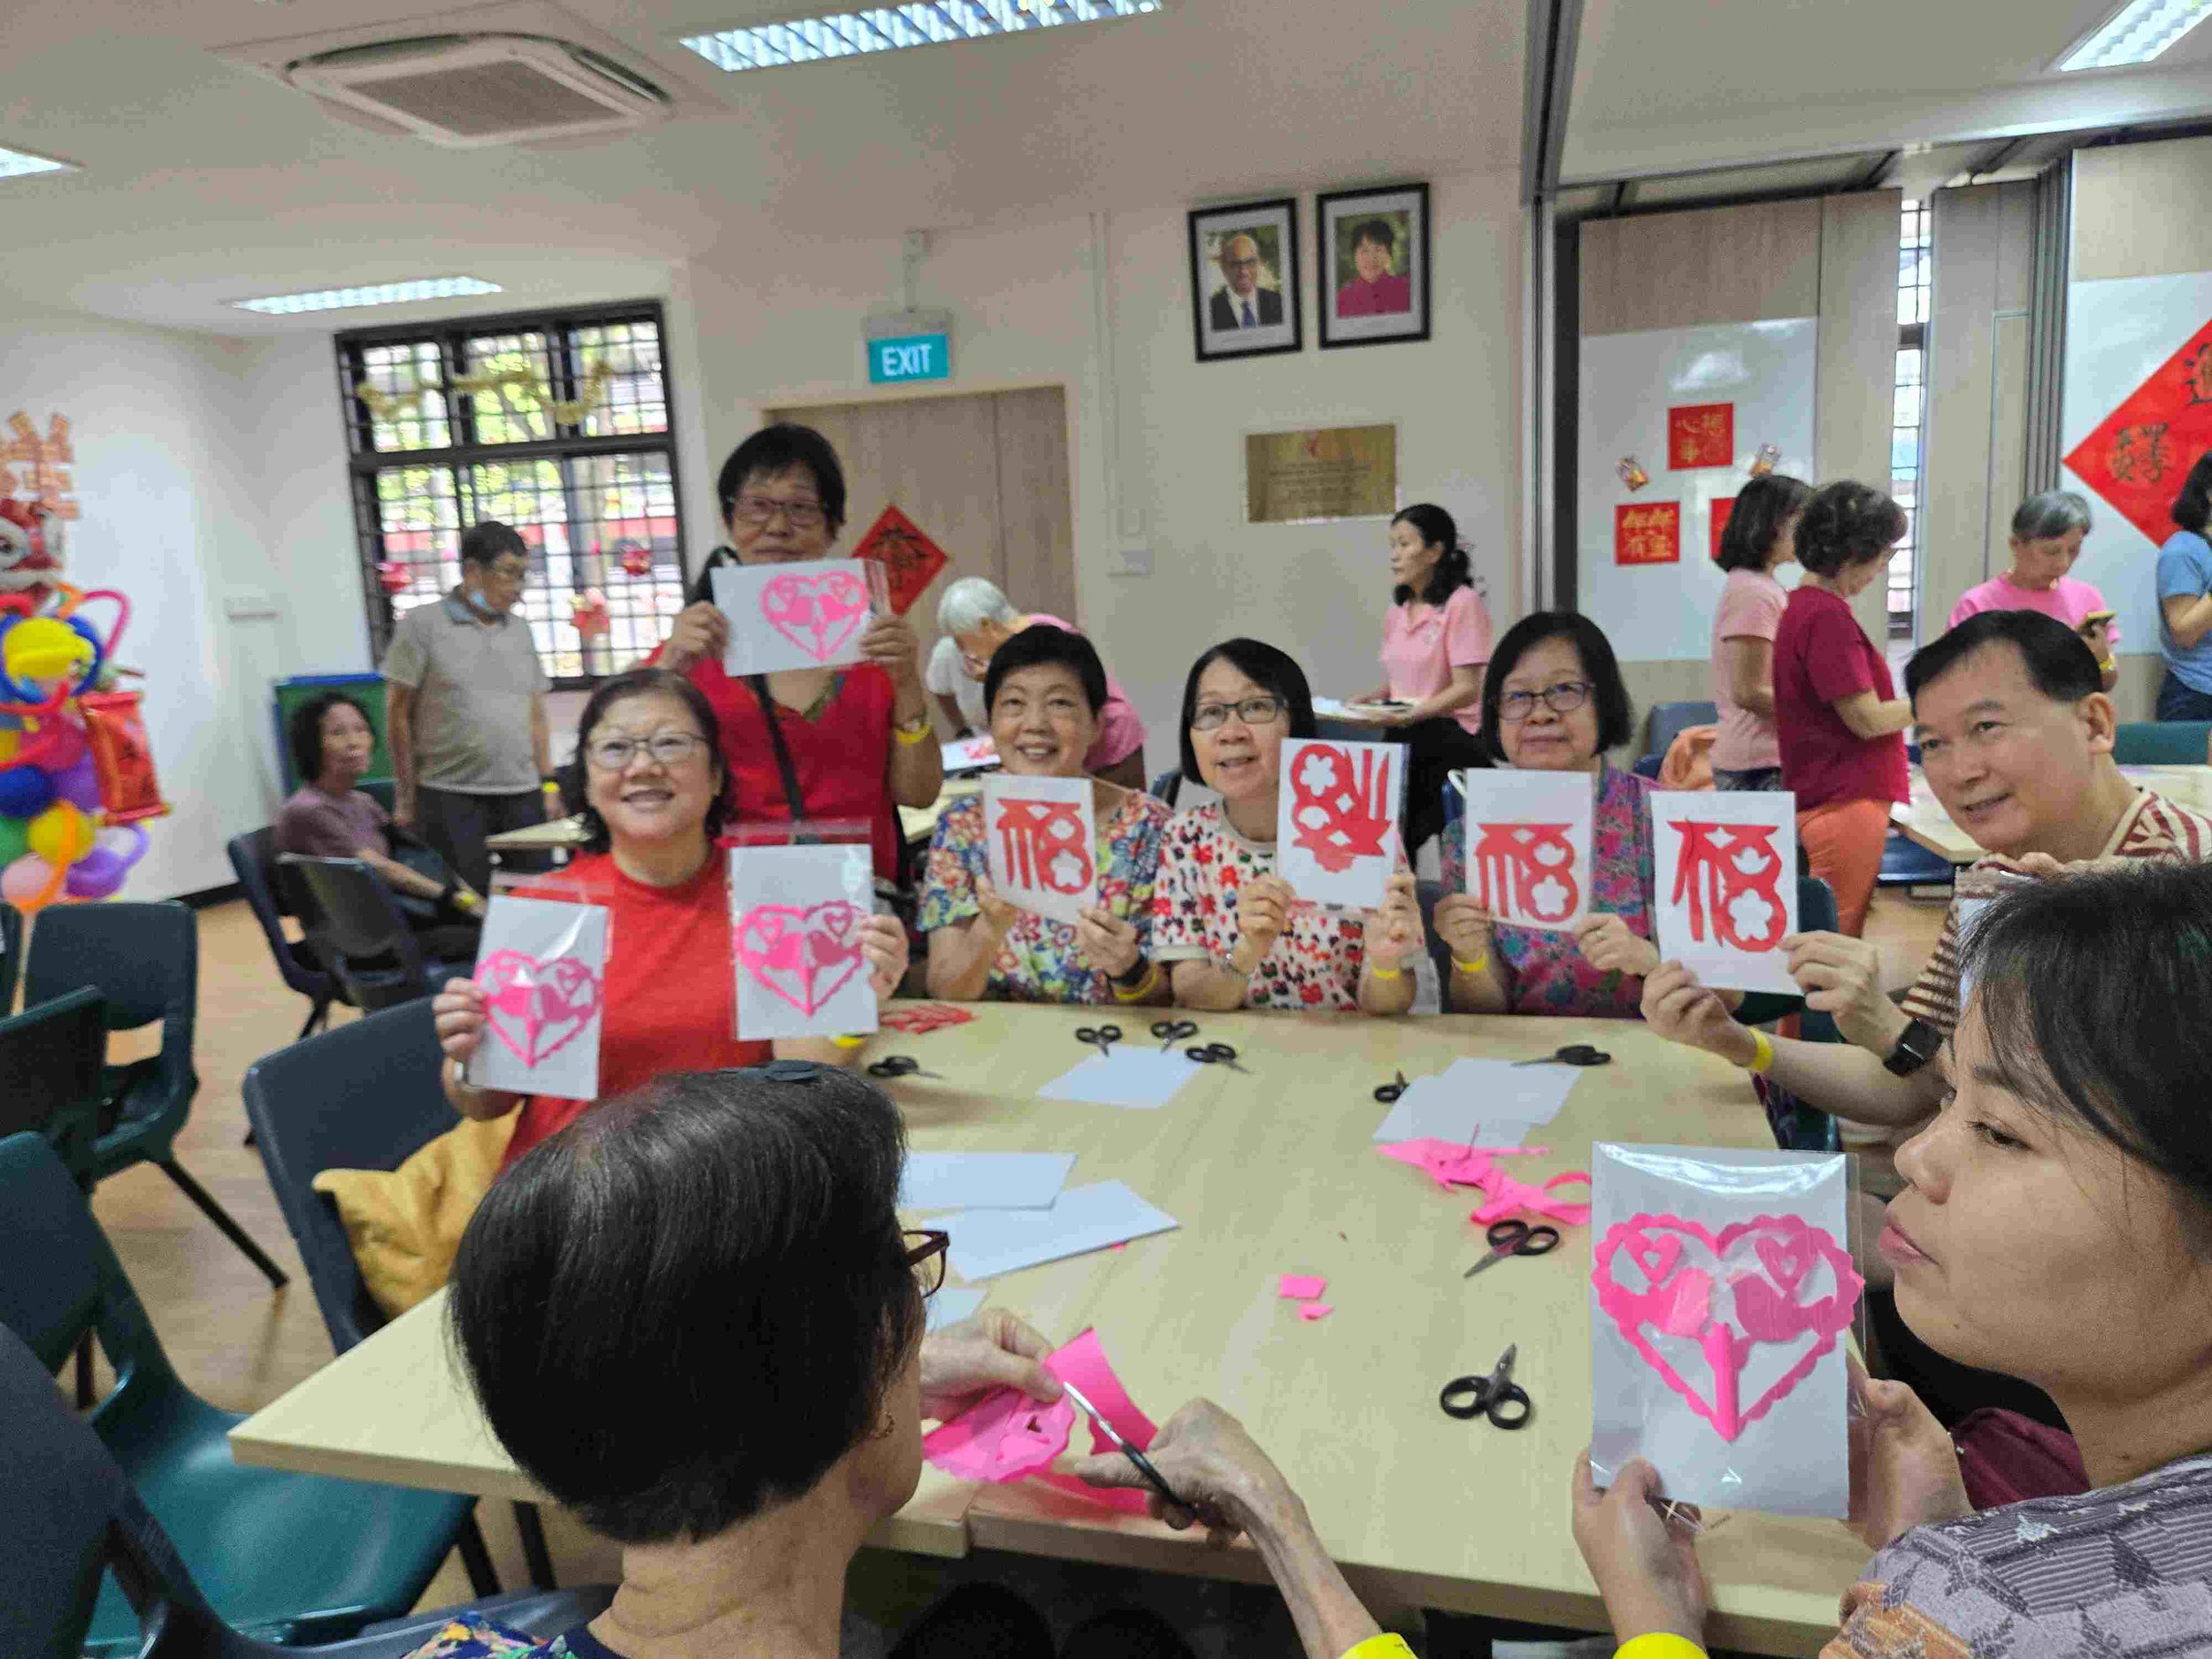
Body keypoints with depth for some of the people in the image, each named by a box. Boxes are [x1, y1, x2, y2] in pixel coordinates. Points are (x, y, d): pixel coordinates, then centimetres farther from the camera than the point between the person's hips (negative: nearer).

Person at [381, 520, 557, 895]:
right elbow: (399, 714, 0)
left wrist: (548, 782, 9)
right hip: (451, 796, -4)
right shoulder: (423, 625, 0)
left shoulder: (520, 630, 14)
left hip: (523, 795, 4)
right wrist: (405, 796, -1)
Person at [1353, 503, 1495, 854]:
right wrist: (1372, 700, 0)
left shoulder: (1462, 603, -10)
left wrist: (1411, 714, -29)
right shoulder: (1396, 611, 14)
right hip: (1404, 741, 7)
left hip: (1449, 744, -7)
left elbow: (1467, 690, -17)